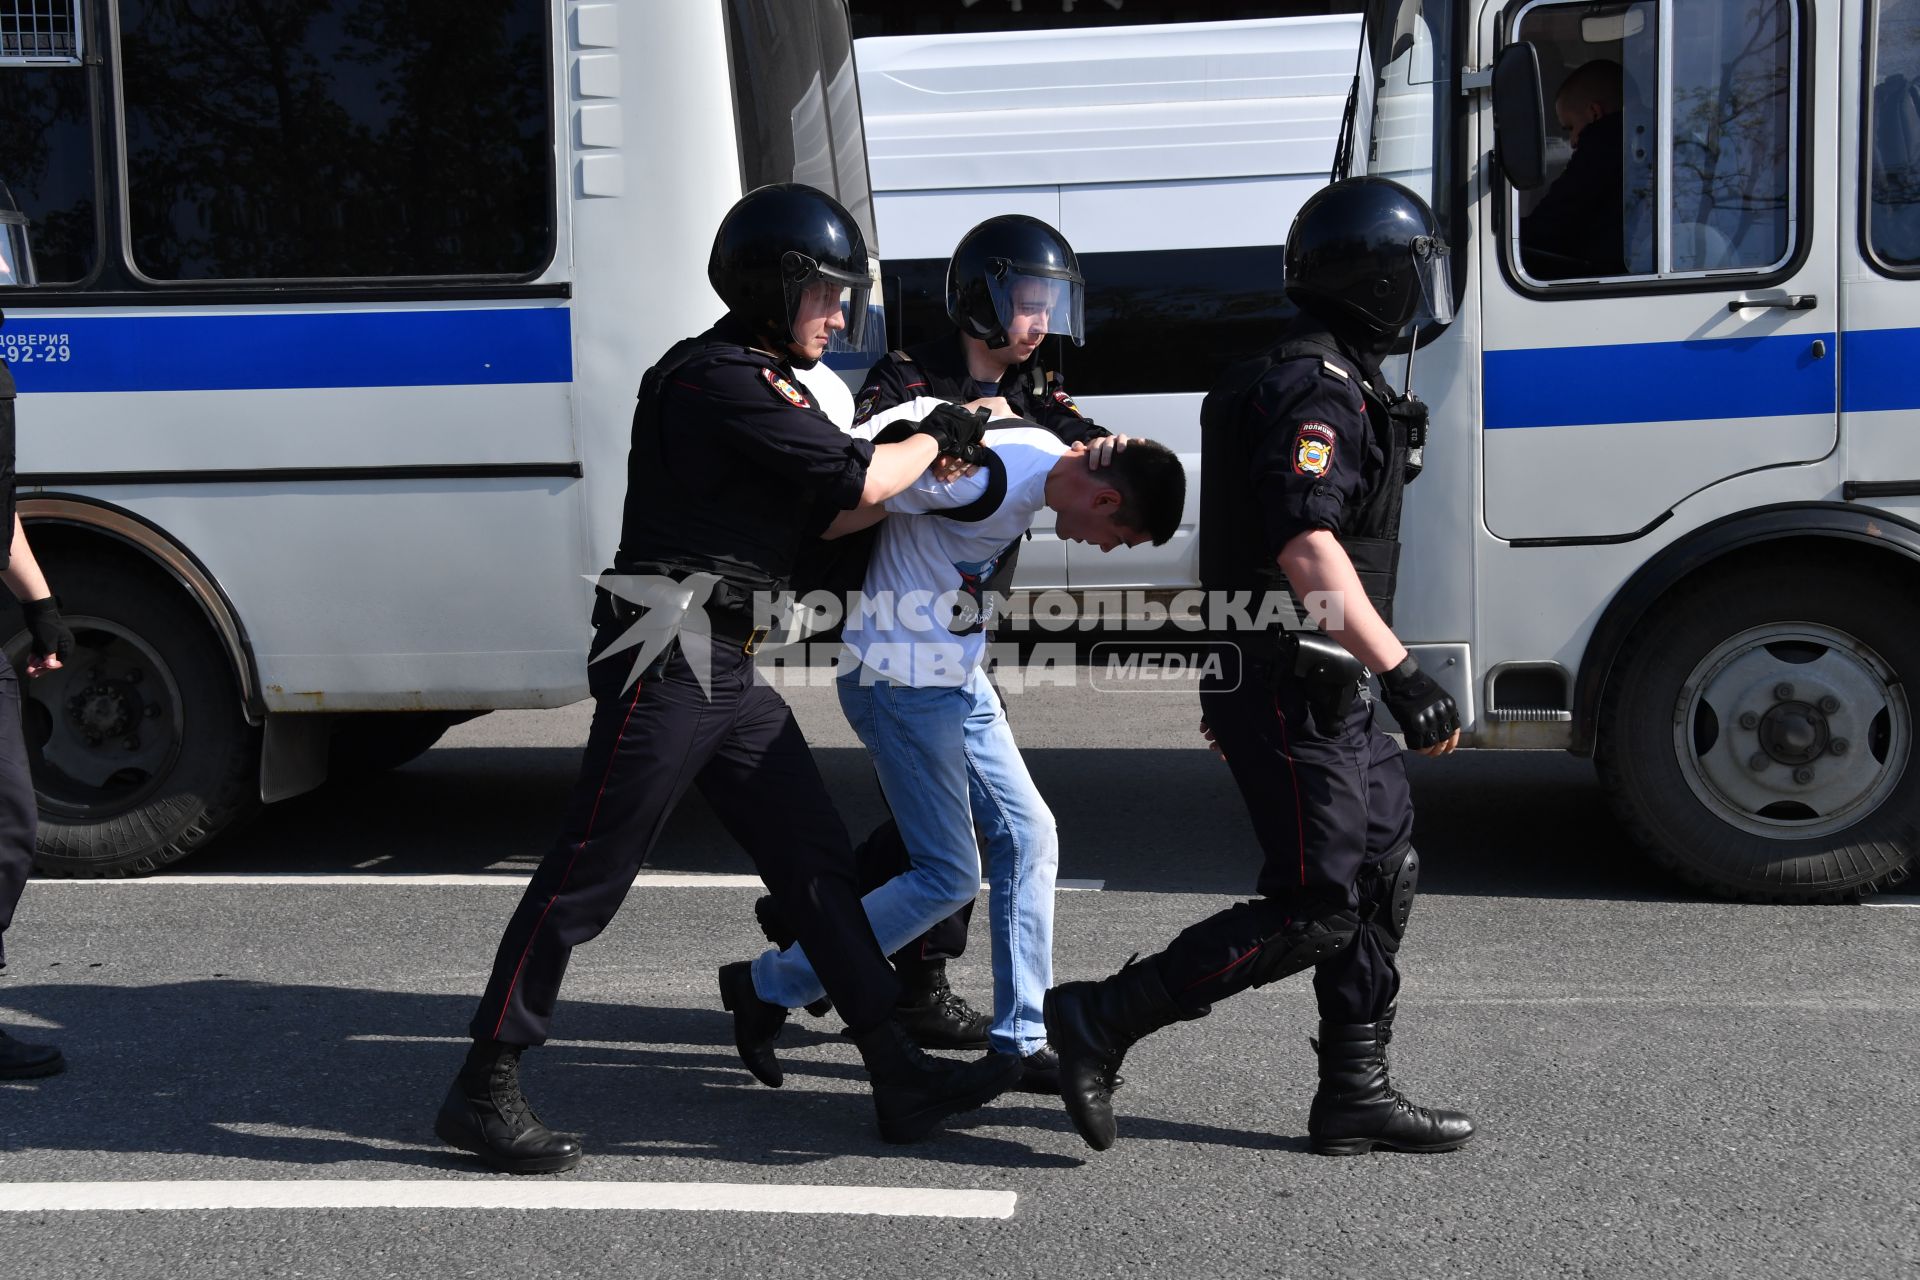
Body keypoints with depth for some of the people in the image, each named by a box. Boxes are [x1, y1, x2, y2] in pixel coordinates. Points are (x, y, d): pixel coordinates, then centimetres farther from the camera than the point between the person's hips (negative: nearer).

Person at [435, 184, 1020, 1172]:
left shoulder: (760, 384, 20)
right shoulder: (720, 380, -12)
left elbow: (822, 517, 20)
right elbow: (857, 482, -14)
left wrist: (921, 468, 11)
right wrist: (938, 436, 4)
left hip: (728, 670, 10)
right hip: (666, 658, -10)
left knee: (818, 863, 9)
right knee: (584, 879, -4)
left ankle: (899, 1075, 14)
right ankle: (483, 1091, 6)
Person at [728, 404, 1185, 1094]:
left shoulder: (1047, 451, 4)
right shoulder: (989, 481, -27)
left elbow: (927, 411, 15)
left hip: (959, 680, 10)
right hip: (904, 683, -10)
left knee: (1029, 837, 7)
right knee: (950, 877, -5)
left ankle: (1020, 1039, 14)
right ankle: (770, 988, 7)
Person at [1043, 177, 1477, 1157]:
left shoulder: (1333, 383, 19)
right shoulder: (1315, 392, -16)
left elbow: (1262, 539, 25)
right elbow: (1308, 550, -29)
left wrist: (1233, 680, 29)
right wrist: (1402, 672, -33)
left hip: (1320, 687, 11)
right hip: (1289, 689, -11)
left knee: (1383, 875, 12)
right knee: (1314, 911, -9)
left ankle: (1356, 1095, 19)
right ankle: (1101, 1021, -3)